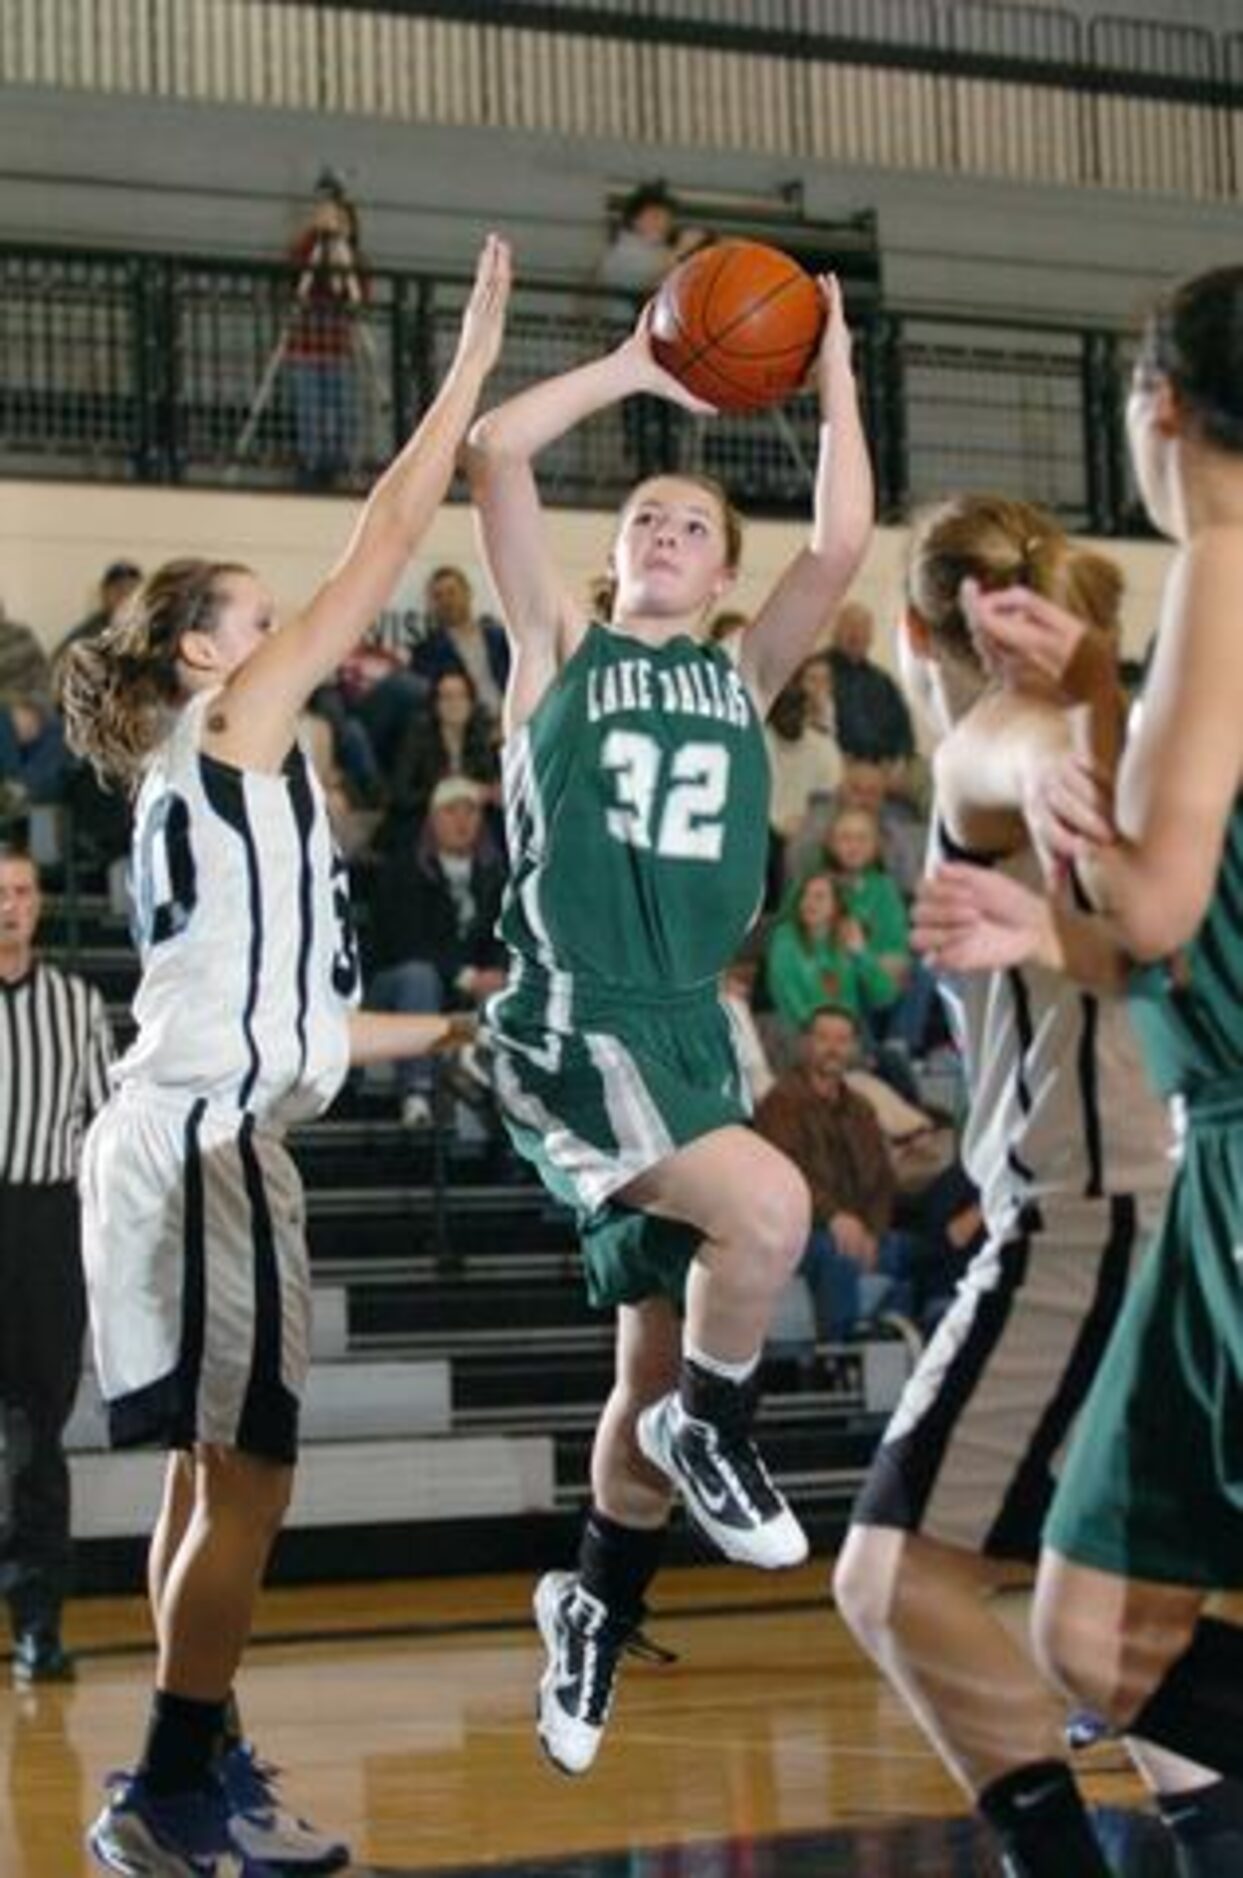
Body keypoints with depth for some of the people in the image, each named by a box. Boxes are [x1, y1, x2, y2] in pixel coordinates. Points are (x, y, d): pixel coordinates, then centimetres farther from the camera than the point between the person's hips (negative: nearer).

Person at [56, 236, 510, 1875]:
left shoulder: (201, 787, 20)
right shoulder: (233, 727, -4)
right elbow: (380, 556, -9)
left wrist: (443, 1032, 30)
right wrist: (471, 368, -4)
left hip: (195, 1137, 10)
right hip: (206, 1147, -10)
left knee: (214, 1478, 12)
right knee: (244, 1478, -8)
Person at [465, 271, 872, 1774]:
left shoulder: (746, 675, 16)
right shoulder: (562, 652, 8)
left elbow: (842, 544, 2)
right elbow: (493, 456, -2)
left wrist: (833, 374, 4)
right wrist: (636, 367, 3)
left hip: (690, 1032, 5)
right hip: (568, 1025, -5)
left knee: (659, 1356, 10)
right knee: (770, 1204, -28)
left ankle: (596, 1608, 28)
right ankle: (714, 1434, -2)